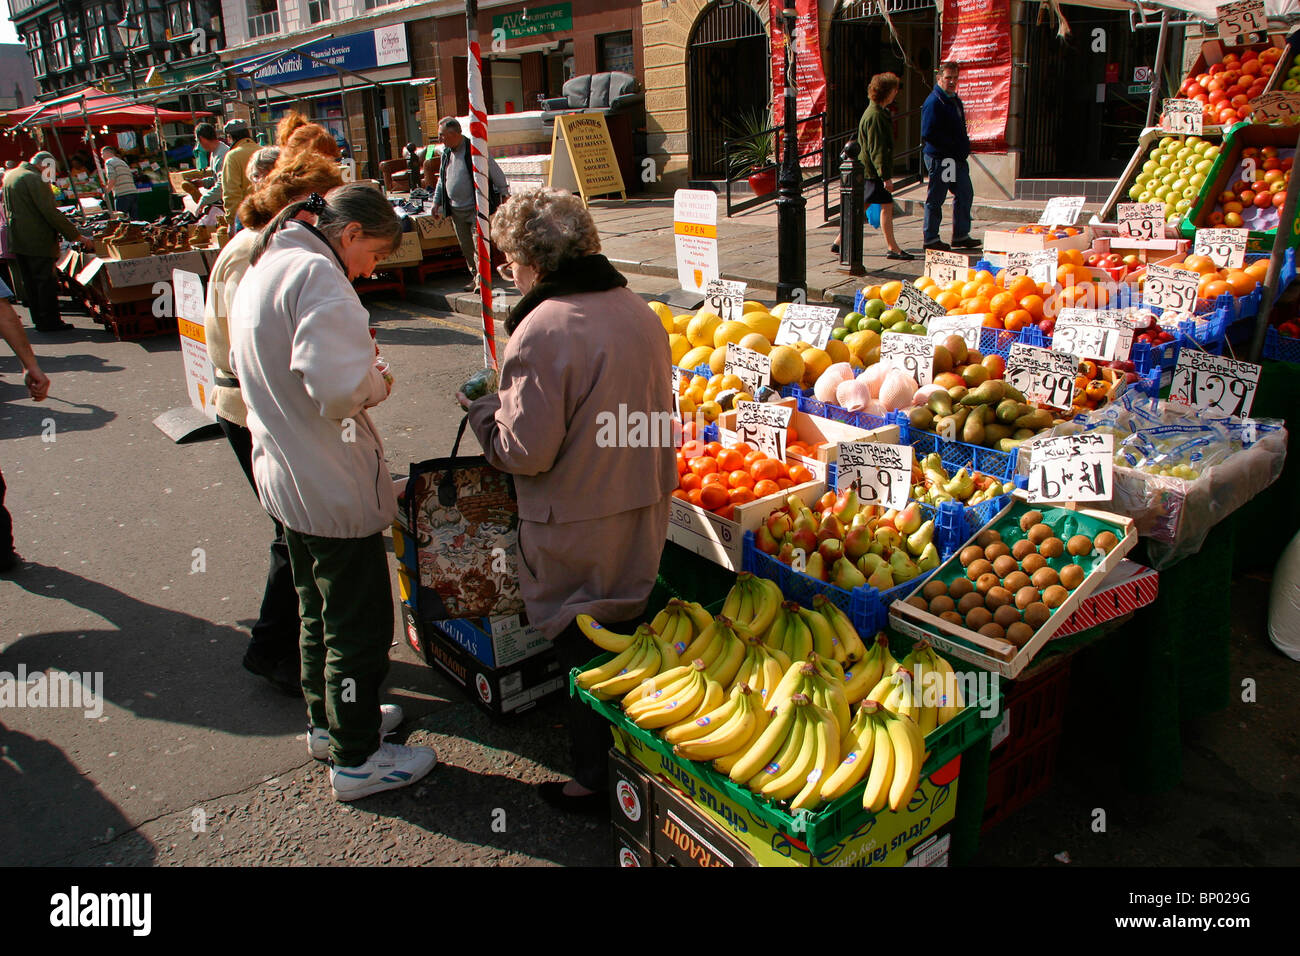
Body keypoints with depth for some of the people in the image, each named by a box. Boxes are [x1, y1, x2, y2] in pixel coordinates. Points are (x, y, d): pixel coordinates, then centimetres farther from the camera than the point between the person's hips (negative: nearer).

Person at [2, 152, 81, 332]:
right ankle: (49, 322, -1)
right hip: (38, 241, -9)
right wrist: (74, 235, -19)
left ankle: (39, 319, 21)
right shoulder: (35, 179, -17)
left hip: (17, 240, 9)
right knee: (46, 281, -3)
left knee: (30, 282, 15)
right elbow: (50, 212, -21)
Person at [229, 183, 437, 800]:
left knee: (318, 609, 25)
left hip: (280, 473, 10)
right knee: (359, 623, 5)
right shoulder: (316, 275, -21)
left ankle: (327, 720, 42)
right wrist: (378, 382, -11)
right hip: (332, 488, -10)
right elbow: (338, 389, -33)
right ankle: (357, 759, 20)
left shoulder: (260, 268, 11)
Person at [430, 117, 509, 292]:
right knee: (466, 247, 10)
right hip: (456, 211, 7)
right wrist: (436, 202, 17)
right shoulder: (446, 153, 10)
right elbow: (441, 180, 21)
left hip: (476, 209, -7)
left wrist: (504, 195, -4)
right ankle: (475, 277, 20)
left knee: (479, 244, -10)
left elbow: (497, 174, -6)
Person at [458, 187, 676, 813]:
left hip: (577, 526, -7)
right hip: (645, 508, 8)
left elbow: (525, 450, -22)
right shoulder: (638, 312, 2)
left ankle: (594, 780, 25)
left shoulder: (542, 329, -22)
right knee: (625, 631, 23)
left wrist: (483, 409, -3)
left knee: (581, 651, 9)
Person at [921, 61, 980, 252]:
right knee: (936, 199, -2)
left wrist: (964, 146, 10)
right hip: (939, 158, -9)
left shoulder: (954, 100, 16)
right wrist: (953, 145, -19)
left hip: (956, 158, 10)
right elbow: (928, 134, -21)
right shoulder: (934, 102, -13)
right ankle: (930, 239, 8)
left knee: (965, 194, 12)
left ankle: (961, 236, 21)